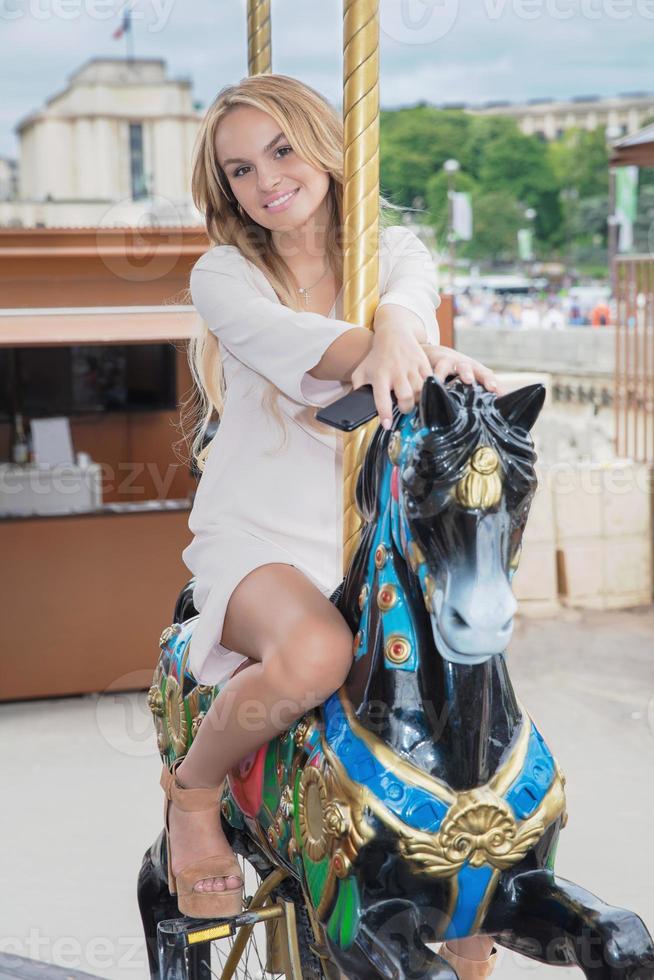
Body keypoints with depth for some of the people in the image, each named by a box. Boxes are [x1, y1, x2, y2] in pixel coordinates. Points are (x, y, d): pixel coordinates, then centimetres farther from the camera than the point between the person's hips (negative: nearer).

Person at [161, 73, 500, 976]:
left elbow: (408, 298, -19)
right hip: (257, 537, -3)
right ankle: (193, 788, -6)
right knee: (316, 654, -36)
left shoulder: (394, 250, 7)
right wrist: (405, 355, -42)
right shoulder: (224, 277, 0)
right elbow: (295, 344, -22)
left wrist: (401, 334, -45)